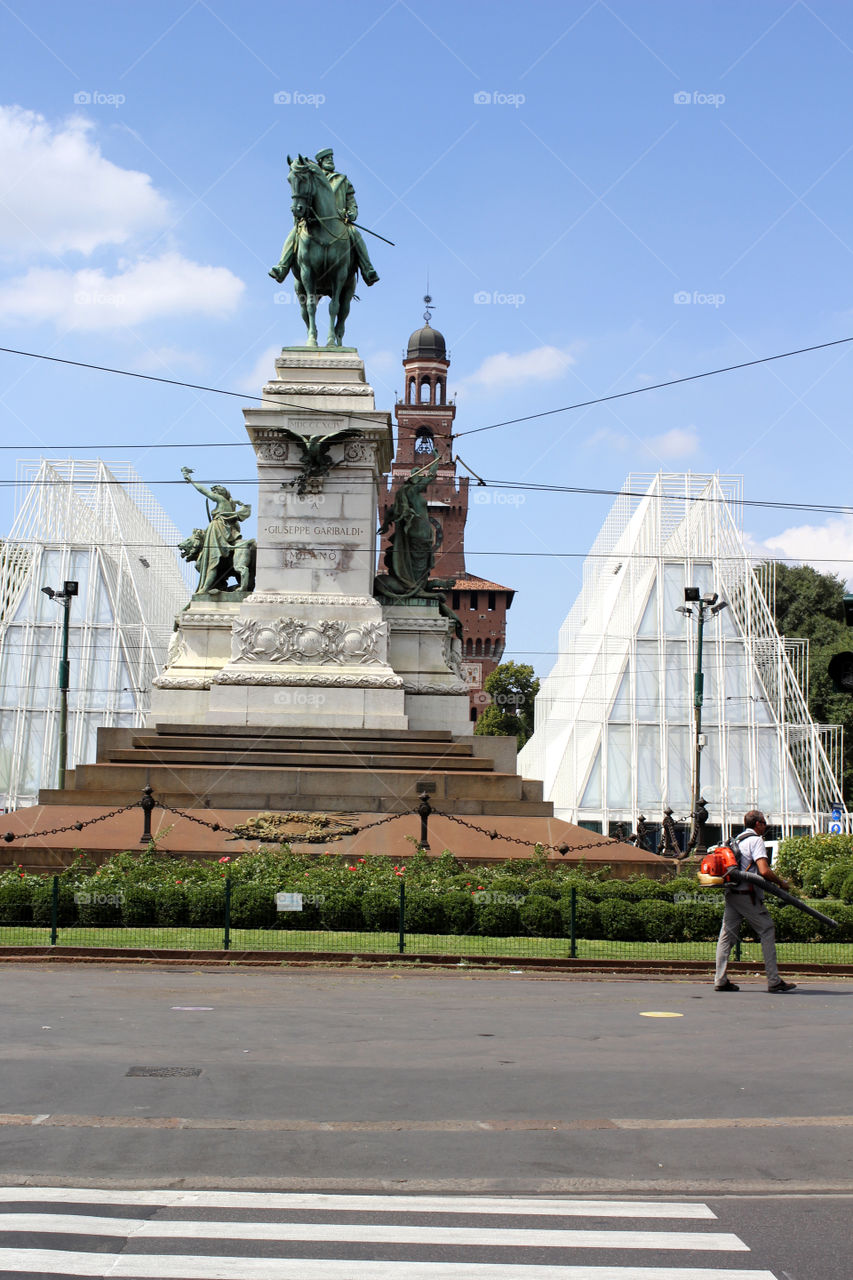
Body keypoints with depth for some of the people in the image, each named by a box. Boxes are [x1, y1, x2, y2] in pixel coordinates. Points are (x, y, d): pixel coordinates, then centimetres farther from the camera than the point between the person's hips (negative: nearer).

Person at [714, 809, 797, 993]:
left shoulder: (737, 840, 19)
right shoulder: (755, 840, -7)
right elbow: (764, 871, -19)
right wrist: (781, 883, -3)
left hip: (731, 893, 8)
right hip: (747, 894, -8)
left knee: (727, 934, 7)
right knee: (767, 931, 0)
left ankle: (720, 980, 4)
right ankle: (774, 981, -1)